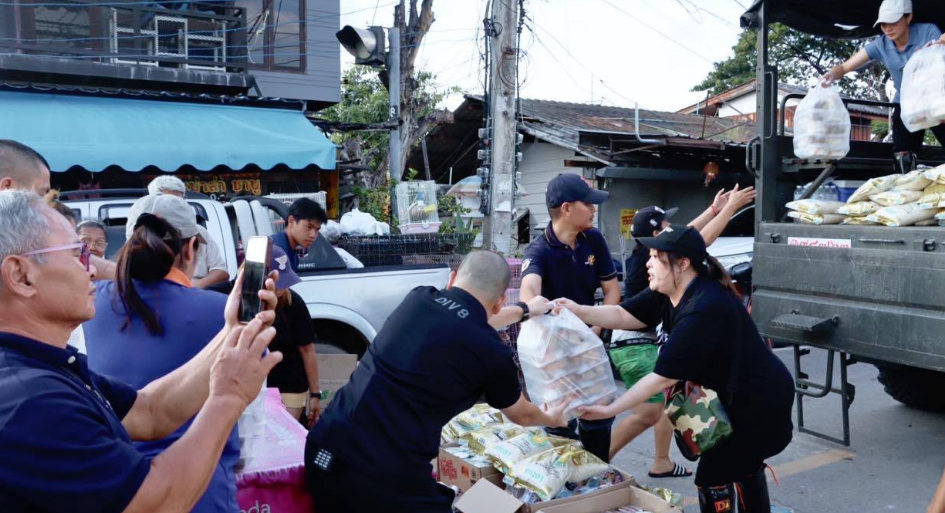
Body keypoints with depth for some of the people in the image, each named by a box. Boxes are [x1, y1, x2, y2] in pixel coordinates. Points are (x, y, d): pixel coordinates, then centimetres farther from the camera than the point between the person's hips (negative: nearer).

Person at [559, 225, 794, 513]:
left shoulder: (703, 309, -34)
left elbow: (664, 377, -33)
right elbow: (623, 315, -6)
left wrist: (608, 410, -30)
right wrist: (579, 311, -23)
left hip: (760, 402, -10)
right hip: (737, 397, 10)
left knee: (712, 478, -2)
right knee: (743, 465, 27)